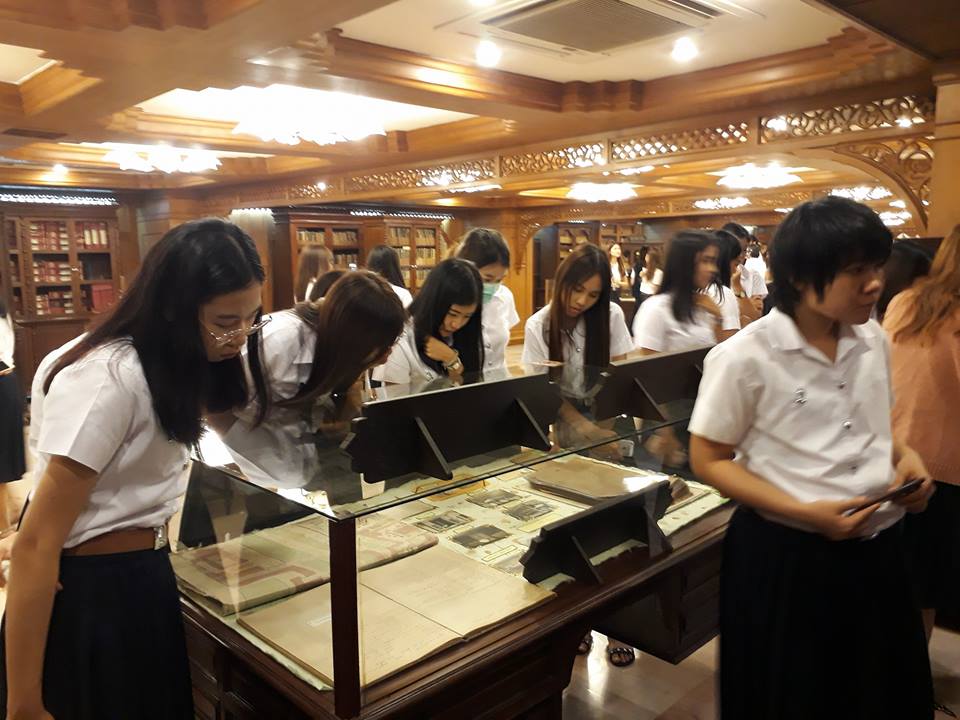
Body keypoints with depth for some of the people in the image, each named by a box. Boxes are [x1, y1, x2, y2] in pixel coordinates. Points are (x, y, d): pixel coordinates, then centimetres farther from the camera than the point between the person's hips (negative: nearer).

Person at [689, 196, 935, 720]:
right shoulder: (746, 357, -18)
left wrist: (904, 455, -5)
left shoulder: (873, 341, 1)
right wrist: (805, 513, -22)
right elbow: (708, 461, -12)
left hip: (876, 548, 6)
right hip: (786, 555, -5)